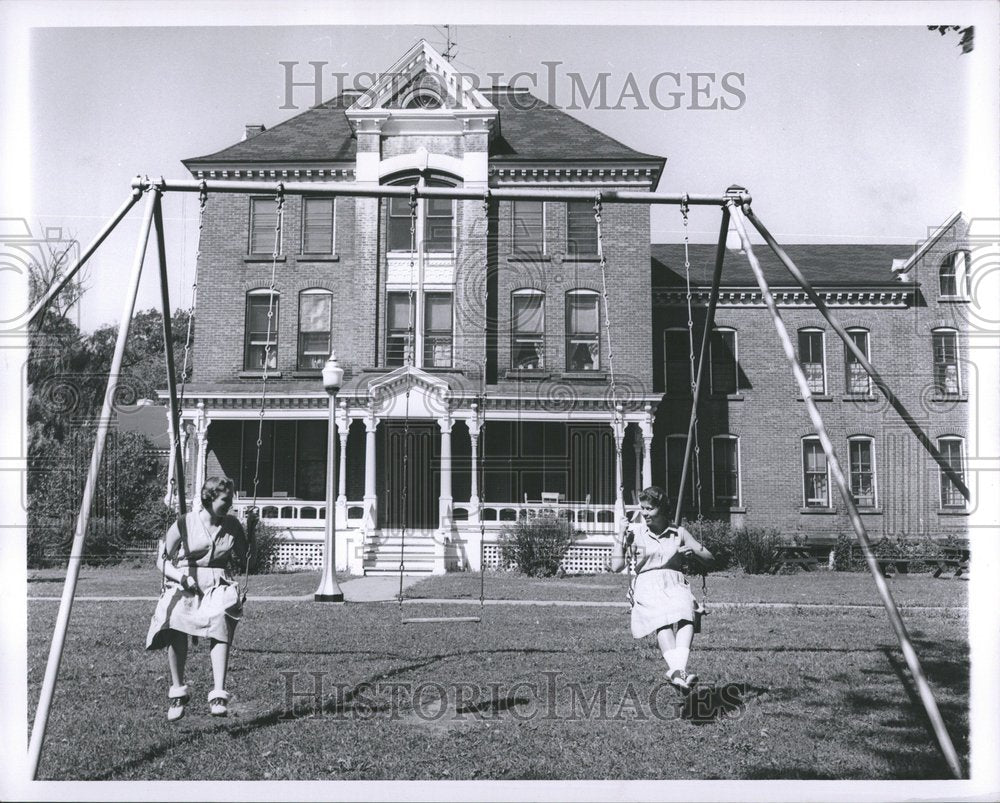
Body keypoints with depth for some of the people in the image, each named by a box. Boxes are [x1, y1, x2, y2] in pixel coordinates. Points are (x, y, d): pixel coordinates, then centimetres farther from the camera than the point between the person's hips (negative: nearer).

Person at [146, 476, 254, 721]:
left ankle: (219, 694, -37)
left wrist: (251, 532, 2)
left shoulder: (232, 525, 9)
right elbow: (162, 561, 5)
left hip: (218, 583, 1)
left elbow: (244, 560, 14)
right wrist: (181, 576, -13)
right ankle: (178, 691, -15)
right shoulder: (184, 524, 0)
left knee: (220, 621, -33)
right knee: (175, 620, -33)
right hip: (184, 583, -1)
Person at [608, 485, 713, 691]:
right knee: (663, 621, -36)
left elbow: (709, 558, 16)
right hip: (648, 585, -2)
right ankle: (679, 671, -53)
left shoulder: (679, 533, 18)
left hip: (675, 584, 2)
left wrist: (693, 550, -3)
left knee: (685, 618, -35)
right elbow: (617, 567, 9)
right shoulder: (636, 532, 14)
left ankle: (677, 669, -52)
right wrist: (620, 541, 3)